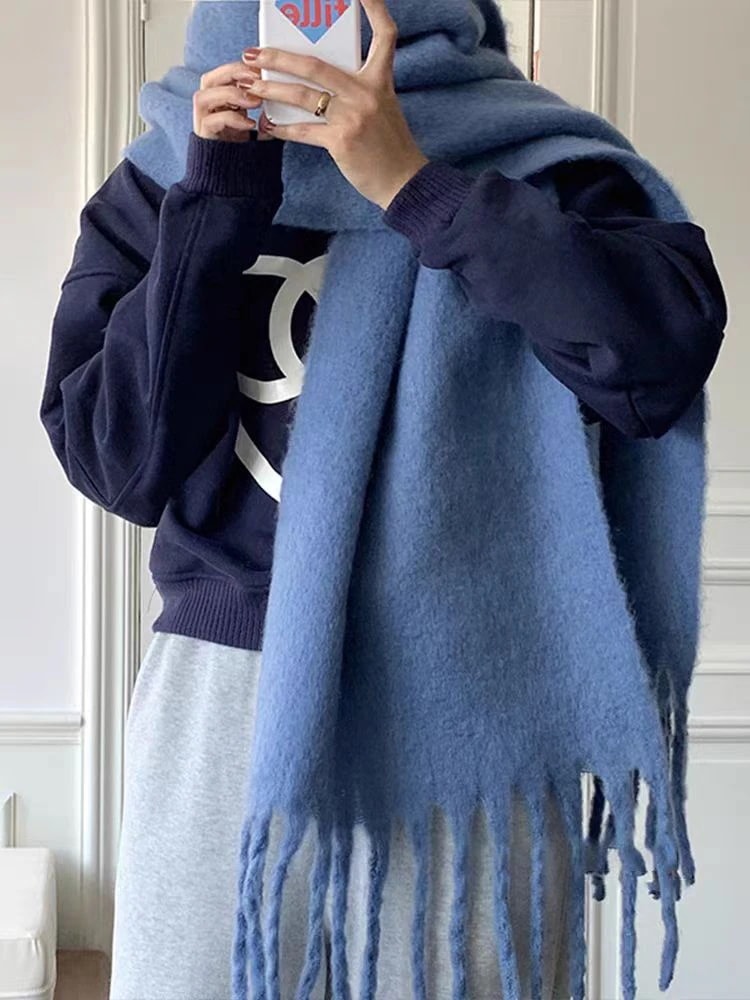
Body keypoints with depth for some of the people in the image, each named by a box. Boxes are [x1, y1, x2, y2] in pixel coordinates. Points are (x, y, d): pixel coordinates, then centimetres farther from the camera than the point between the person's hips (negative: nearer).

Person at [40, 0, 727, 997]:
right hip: (222, 695, 1)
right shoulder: (152, 192, 6)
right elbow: (121, 465, -4)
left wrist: (415, 184, -20)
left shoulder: (534, 163, 1)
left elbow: (671, 344, -16)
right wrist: (220, 205, -10)